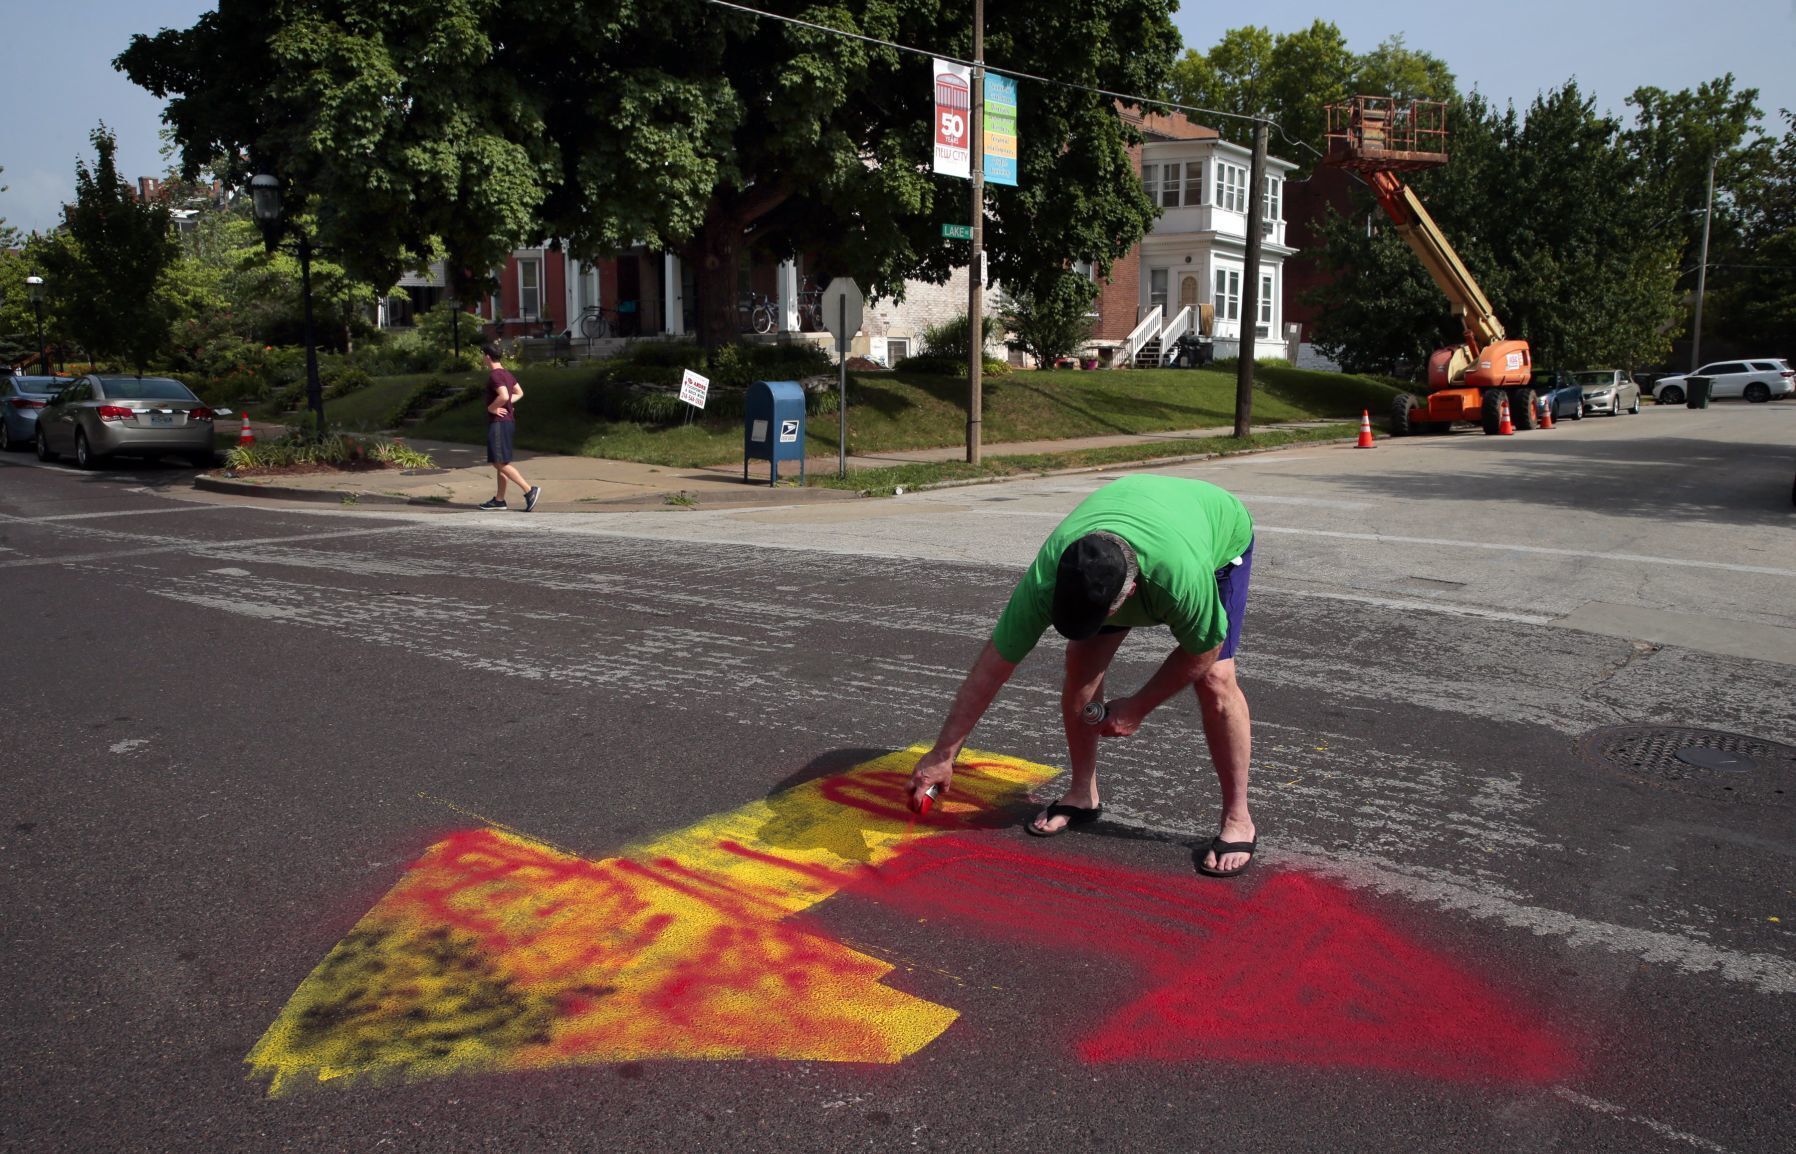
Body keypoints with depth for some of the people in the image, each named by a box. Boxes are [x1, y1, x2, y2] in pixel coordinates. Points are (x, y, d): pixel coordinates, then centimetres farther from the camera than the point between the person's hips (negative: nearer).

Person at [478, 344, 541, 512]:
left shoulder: (495, 375, -15)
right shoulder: (506, 373, 13)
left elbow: (504, 396, -30)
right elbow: (519, 393, 23)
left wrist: (491, 408, -15)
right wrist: (507, 405, 11)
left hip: (498, 422, -10)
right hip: (508, 421, 10)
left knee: (500, 463, -10)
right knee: (499, 463, 13)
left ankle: (529, 490, -14)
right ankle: (499, 500, 16)